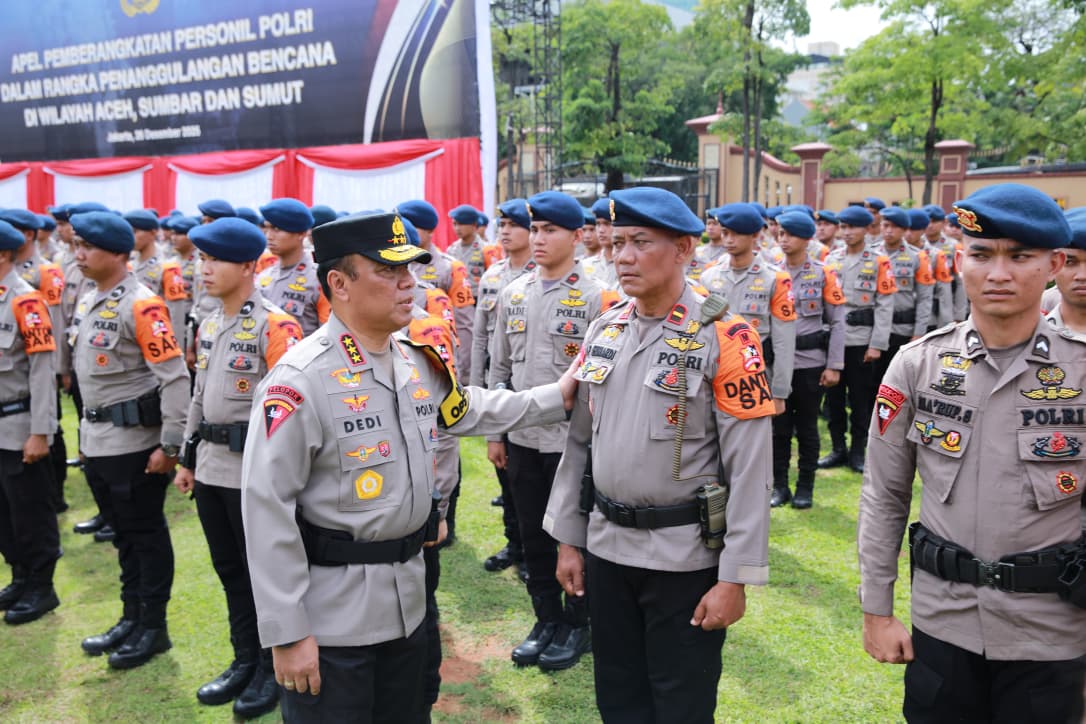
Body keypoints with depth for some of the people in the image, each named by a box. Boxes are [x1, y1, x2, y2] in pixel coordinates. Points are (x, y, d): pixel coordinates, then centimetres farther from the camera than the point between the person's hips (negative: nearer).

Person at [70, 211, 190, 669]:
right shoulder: (87, 302, 11)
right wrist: (88, 429, 20)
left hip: (135, 443, -8)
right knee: (122, 533, 17)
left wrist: (171, 444, -20)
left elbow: (175, 377, -20)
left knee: (146, 535, 4)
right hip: (96, 441, 8)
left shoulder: (141, 305, -16)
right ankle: (132, 618, 30)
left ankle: (154, 627, 17)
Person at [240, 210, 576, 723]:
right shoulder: (300, 379, -20)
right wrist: (286, 633, -17)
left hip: (406, 601, 7)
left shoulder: (419, 362, 3)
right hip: (330, 621, -7)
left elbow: (467, 410, 23)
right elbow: (267, 510, -19)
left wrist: (556, 398, 19)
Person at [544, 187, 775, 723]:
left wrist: (735, 578, -15)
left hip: (687, 557, -5)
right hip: (605, 548, 5)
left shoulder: (725, 339, -12)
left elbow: (751, 470, -14)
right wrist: (568, 538, 11)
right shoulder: (603, 331, 5)